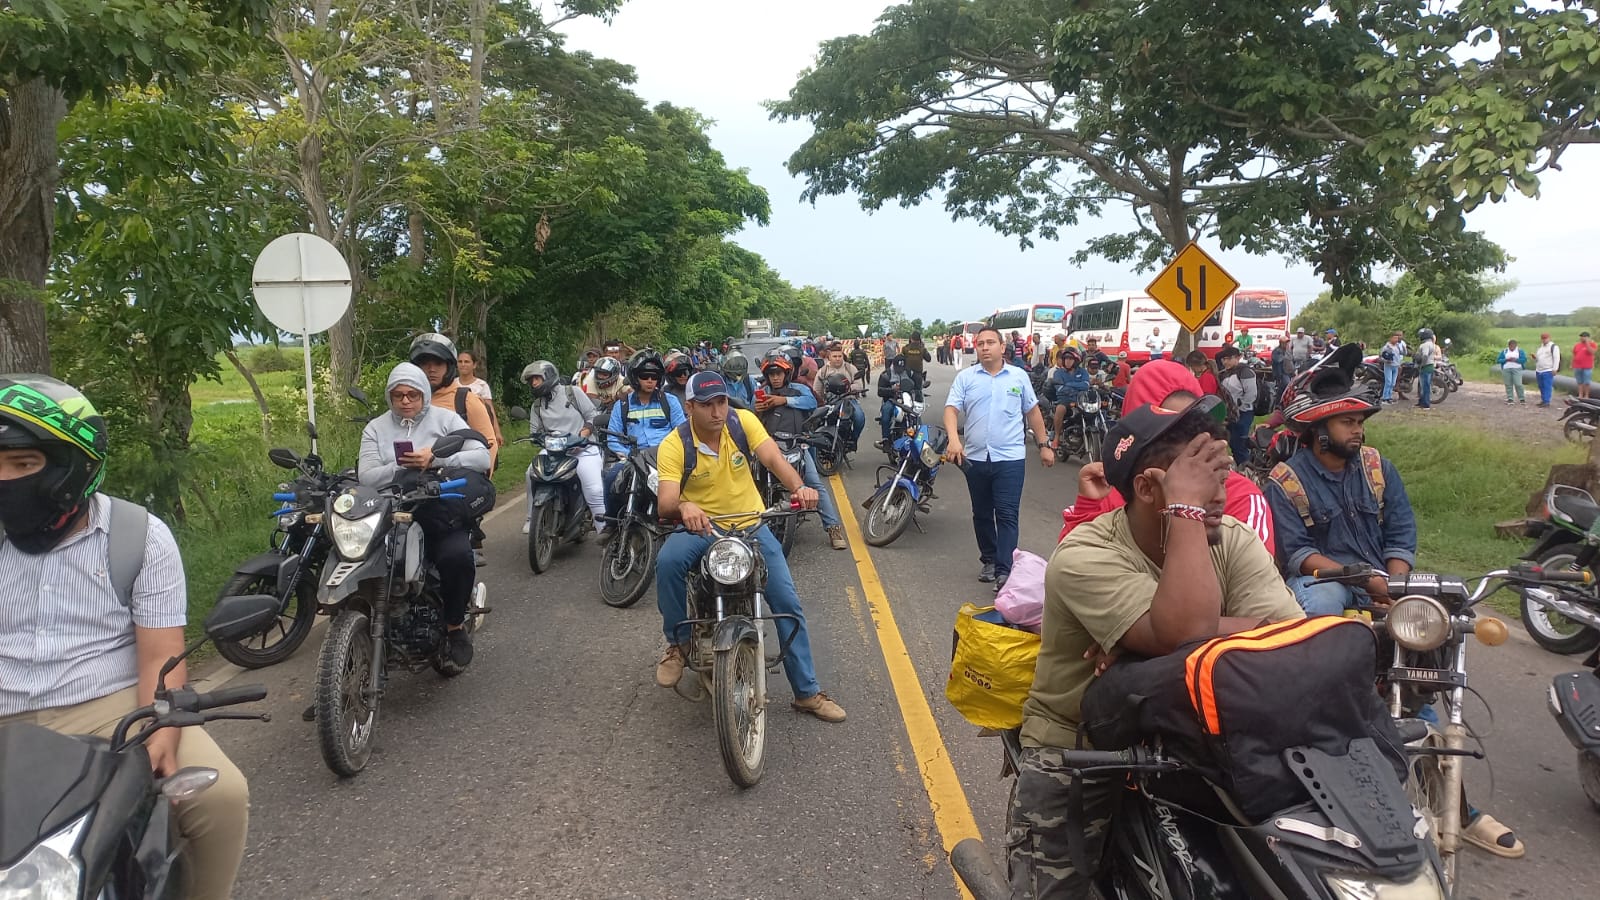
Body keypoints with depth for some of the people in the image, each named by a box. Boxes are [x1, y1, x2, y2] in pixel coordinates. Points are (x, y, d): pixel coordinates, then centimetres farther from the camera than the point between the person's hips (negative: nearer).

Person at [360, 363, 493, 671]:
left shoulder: (445, 418, 8)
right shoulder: (376, 428, 14)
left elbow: (483, 458, -5)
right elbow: (366, 477, 0)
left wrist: (434, 459, -17)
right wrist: (403, 466, -16)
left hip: (443, 512, -2)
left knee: (457, 555, -33)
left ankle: (455, 628, -12)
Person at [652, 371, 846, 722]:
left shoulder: (743, 421, -9)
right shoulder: (674, 445, -15)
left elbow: (773, 458, -22)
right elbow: (666, 503, -26)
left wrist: (798, 487, -42)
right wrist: (682, 507, -50)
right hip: (700, 527, -2)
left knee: (787, 602, -5)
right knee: (668, 561, -35)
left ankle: (807, 692, 10)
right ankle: (677, 642, -9)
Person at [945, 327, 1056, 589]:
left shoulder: (1019, 376, 5)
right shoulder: (965, 377, 2)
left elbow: (1033, 412, 13)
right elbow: (951, 409, -8)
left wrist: (1044, 445, 10)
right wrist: (954, 439, -25)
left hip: (1010, 457, -2)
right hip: (975, 458, 2)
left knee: (1007, 515, -7)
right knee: (982, 514, 14)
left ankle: (1004, 572, -10)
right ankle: (988, 560, 31)